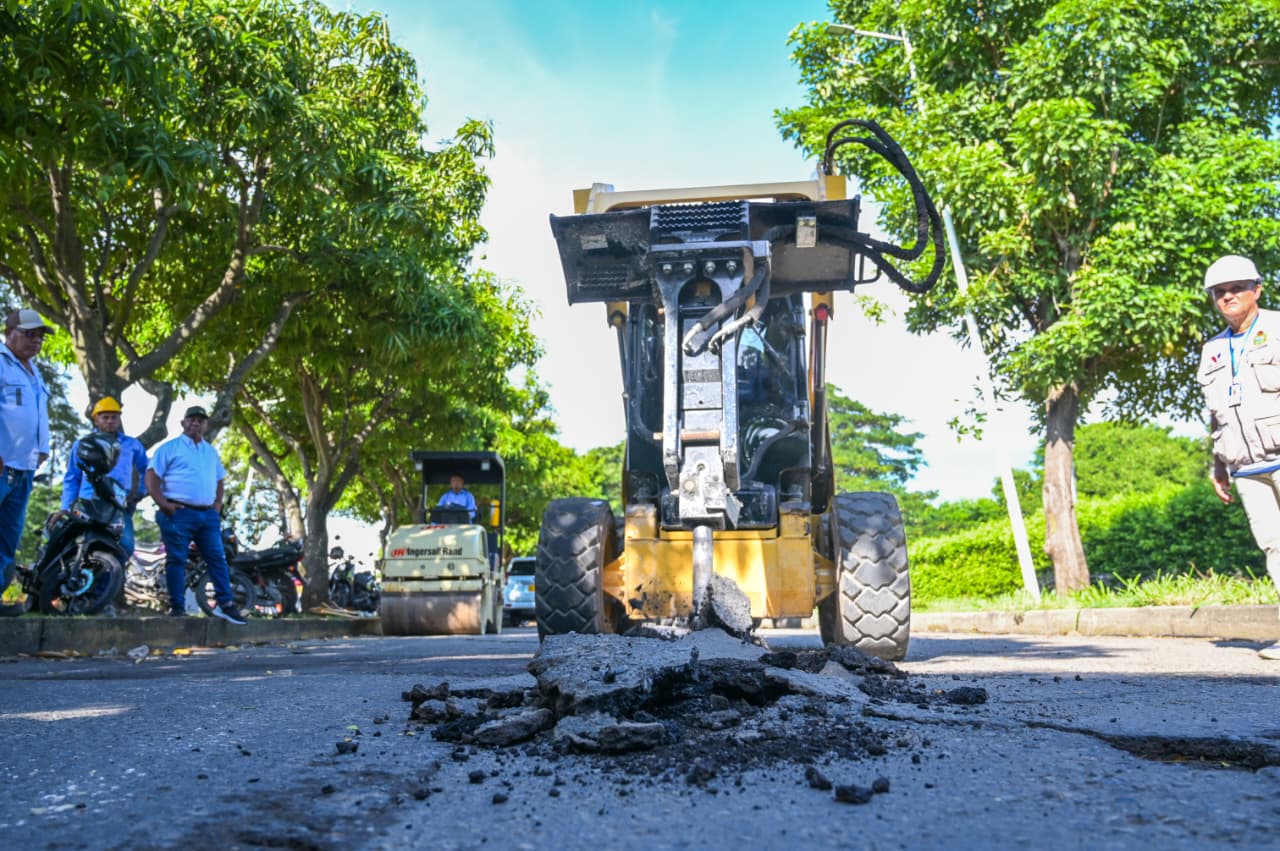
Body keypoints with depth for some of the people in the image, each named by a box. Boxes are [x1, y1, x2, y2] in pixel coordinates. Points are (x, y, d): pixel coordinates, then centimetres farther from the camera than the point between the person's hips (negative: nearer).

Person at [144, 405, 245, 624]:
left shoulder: (211, 452, 20)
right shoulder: (170, 448, 2)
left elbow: (219, 481, 28)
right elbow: (152, 477, -4)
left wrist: (218, 504, 13)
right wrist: (163, 504, -14)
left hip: (207, 515, 5)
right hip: (179, 513, -5)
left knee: (218, 558, 0)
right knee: (176, 560, -2)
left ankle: (225, 604, 2)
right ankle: (177, 607, 3)